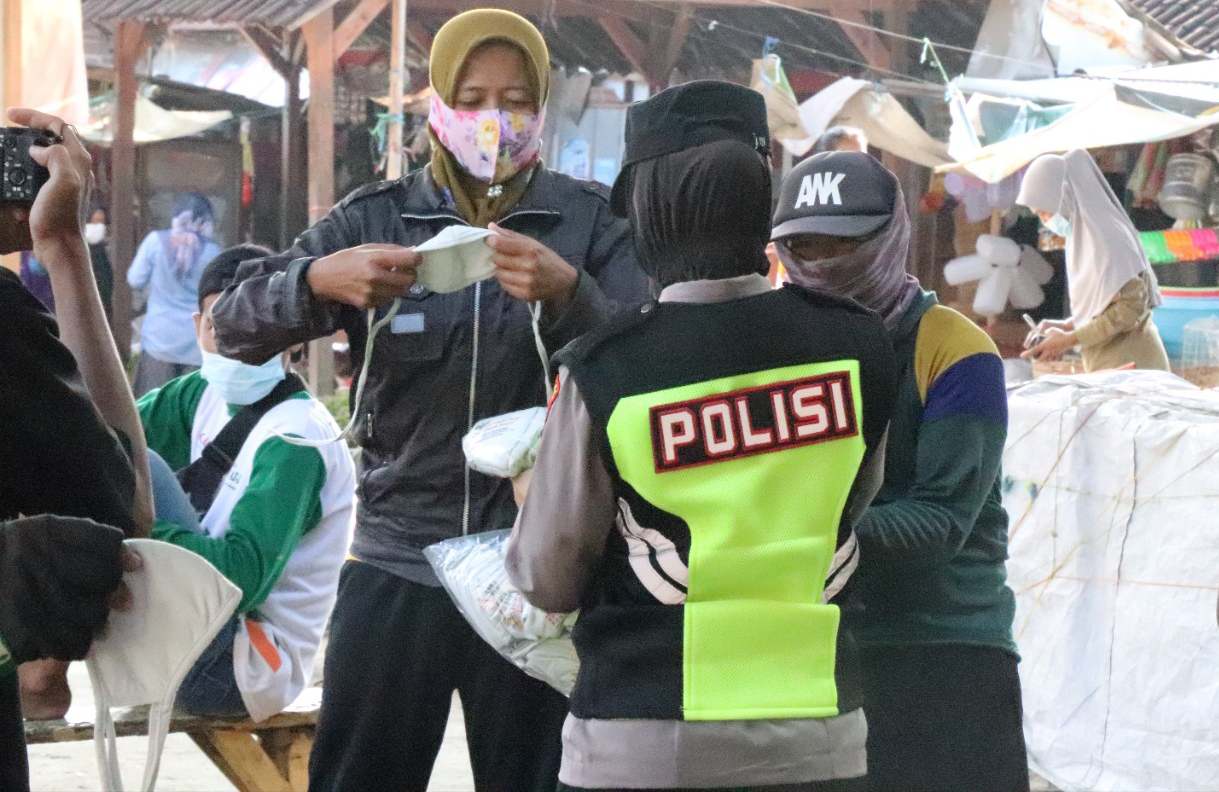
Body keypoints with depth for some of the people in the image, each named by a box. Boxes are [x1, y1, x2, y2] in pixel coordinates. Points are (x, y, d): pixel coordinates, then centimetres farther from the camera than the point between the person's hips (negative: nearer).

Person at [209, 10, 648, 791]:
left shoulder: (592, 222, 1)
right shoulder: (377, 218, 3)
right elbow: (235, 327, -3)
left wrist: (569, 293, -30)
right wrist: (320, 280, -24)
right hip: (397, 564, 1)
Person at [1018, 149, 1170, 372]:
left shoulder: (1105, 235, -13)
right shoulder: (1083, 234, 13)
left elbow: (1129, 308, -18)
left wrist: (1070, 339, -15)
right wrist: (1065, 326, 5)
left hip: (1129, 366, -8)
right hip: (1107, 368, 8)